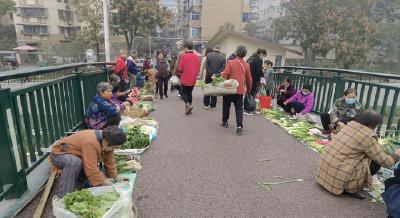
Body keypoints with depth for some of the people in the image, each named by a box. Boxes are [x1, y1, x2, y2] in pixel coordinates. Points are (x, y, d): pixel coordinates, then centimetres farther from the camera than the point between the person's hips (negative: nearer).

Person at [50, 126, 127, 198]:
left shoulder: (106, 140, -14)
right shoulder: (90, 142, -39)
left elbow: (110, 162, -3)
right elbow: (91, 170, -40)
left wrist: (116, 178, -4)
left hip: (77, 156, 7)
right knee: (75, 162, -41)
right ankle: (62, 197, -29)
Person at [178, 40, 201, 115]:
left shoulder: (183, 55, -13)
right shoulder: (196, 56, 0)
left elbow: (180, 68, -13)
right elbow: (198, 68, 4)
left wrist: (182, 72, 7)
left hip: (185, 79, -4)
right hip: (193, 79, 5)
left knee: (183, 92, 11)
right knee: (189, 93, 18)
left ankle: (188, 105, -10)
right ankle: (188, 109, 21)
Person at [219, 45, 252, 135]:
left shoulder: (230, 63, -7)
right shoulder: (246, 65, 3)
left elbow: (224, 75, -12)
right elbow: (249, 80, 10)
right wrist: (248, 90, 23)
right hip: (240, 90, 2)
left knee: (226, 106, 16)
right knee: (239, 108, 5)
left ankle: (224, 122, 29)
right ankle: (239, 126, -7)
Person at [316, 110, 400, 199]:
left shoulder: (350, 124, 5)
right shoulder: (368, 137, -13)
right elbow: (385, 162, -4)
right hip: (339, 176, -7)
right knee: (376, 162, 4)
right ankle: (353, 190, 7)